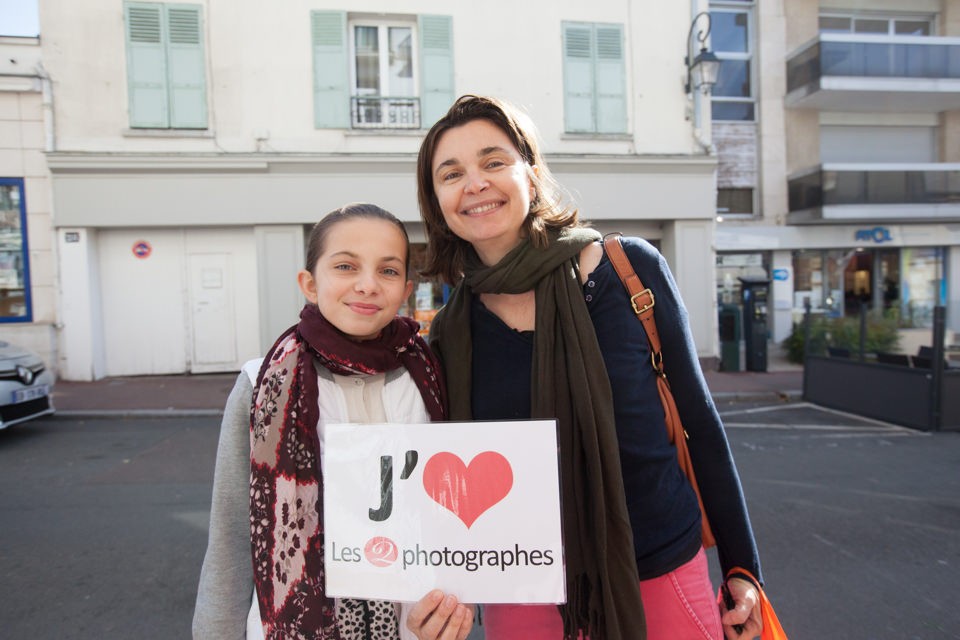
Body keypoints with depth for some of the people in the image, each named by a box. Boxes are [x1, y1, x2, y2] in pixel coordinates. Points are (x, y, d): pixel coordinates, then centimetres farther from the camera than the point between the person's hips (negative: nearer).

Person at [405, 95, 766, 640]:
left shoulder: (629, 269, -12)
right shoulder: (450, 336, -6)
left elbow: (699, 423, -4)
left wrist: (742, 568, 1)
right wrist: (444, 591, -15)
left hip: (660, 583, -1)